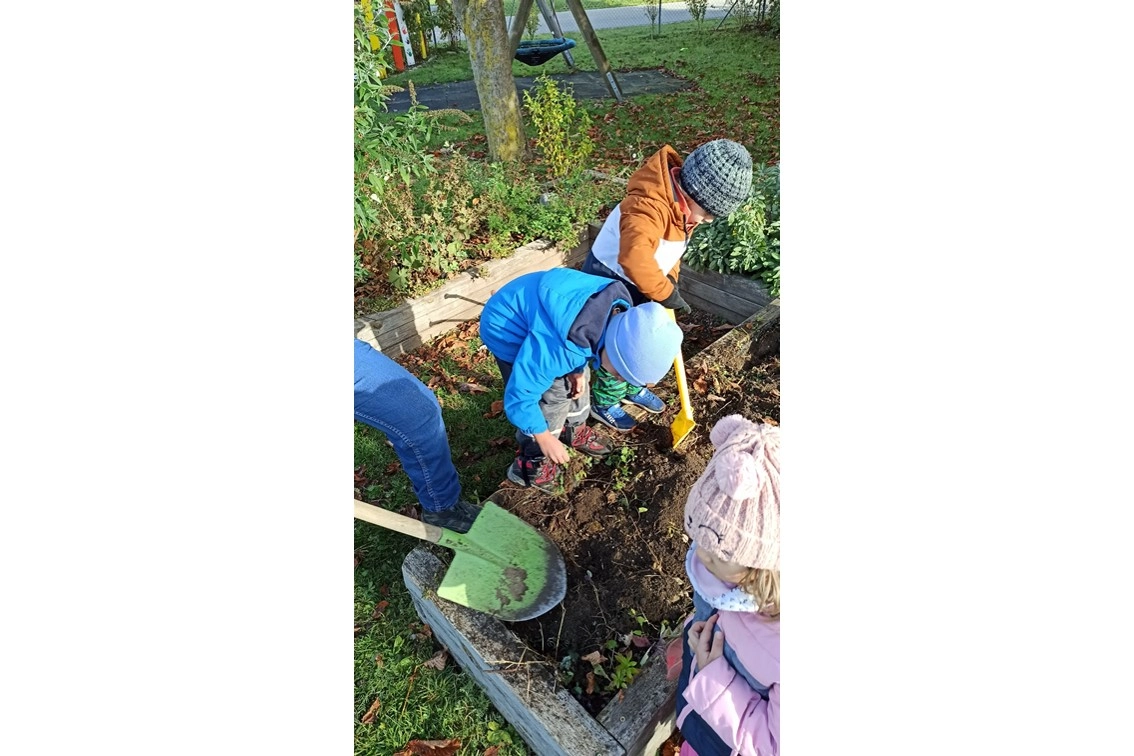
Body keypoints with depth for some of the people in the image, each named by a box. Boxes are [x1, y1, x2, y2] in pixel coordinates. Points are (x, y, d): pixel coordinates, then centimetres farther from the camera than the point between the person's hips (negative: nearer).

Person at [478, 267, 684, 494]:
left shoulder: (619, 309, -16)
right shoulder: (558, 346, -41)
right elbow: (519, 395, -30)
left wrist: (577, 369, -7)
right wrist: (546, 439, -17)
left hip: (536, 307, 7)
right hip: (508, 329, -7)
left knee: (576, 379, 12)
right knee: (555, 395, -9)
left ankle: (573, 429, 38)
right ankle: (532, 461, 11)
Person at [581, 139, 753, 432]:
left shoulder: (681, 202, -4)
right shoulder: (649, 206, -36)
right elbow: (634, 257, -52)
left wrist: (671, 280, -3)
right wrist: (665, 293, -39)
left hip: (636, 283, 9)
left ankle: (633, 389, 44)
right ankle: (604, 404, 27)